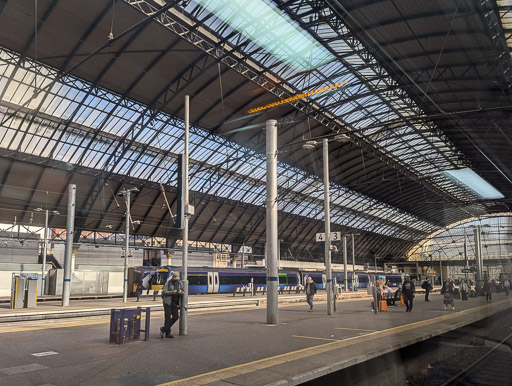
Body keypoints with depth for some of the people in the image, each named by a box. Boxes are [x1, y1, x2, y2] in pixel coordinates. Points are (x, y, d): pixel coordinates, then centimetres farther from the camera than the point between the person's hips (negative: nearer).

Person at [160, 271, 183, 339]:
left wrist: (181, 292, -9)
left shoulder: (180, 283, 11)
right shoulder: (167, 283, -4)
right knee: (168, 317, -5)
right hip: (168, 303, -5)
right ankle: (167, 333, 3)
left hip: (175, 303, 5)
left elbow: (183, 292, 15)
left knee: (175, 317, 1)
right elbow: (164, 292, -11)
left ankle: (164, 329, 15)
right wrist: (172, 292, -22)